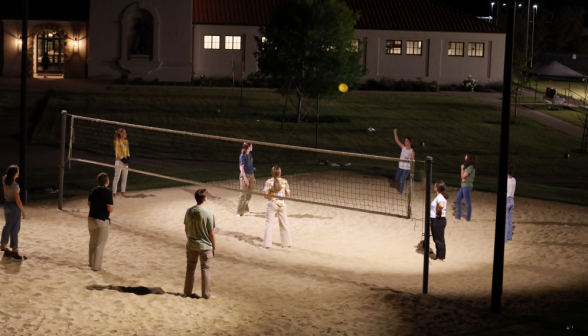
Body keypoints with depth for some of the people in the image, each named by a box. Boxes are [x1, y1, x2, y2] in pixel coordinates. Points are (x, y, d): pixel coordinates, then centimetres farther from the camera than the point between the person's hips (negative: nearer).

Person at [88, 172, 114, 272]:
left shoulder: (94, 190, 3)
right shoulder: (107, 192, -18)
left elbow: (89, 203, 16)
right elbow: (110, 209, -21)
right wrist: (112, 204, -1)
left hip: (91, 219, 7)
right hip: (102, 221, -7)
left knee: (93, 242, 21)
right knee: (100, 245, 3)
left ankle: (92, 263, 34)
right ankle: (97, 267, 7)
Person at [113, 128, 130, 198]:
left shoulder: (126, 141, 10)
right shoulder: (117, 142, -11)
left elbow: (128, 151, 10)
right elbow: (118, 152, -13)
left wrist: (128, 159, -4)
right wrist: (123, 159, -16)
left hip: (126, 162, 7)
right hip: (119, 162, -7)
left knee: (125, 178, 11)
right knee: (117, 178, -4)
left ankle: (123, 192, 20)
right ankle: (114, 193, -1)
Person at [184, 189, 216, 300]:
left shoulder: (189, 211, -5)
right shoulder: (209, 214, -18)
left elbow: (186, 229, 5)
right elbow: (211, 233, -13)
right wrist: (214, 247, -1)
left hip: (191, 245, 4)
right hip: (205, 246, -4)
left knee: (190, 268, 16)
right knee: (205, 270, 8)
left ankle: (187, 292, 24)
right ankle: (206, 294, 15)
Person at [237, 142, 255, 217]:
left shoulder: (250, 155, 11)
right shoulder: (242, 156, -12)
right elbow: (241, 168, -15)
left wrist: (253, 178, 19)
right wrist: (245, 178, -21)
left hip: (251, 175, 7)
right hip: (245, 175, -7)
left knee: (248, 195, 12)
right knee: (243, 194, -6)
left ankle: (245, 210, 23)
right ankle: (240, 212, -1)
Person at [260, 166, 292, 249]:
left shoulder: (269, 182, -10)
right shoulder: (284, 181, -5)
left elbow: (265, 194, -11)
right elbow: (288, 195, -2)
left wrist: (271, 196, 9)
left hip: (272, 204, -2)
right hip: (282, 204, 2)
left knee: (269, 224, 5)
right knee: (284, 224, 14)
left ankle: (266, 244, 2)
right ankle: (288, 243, 23)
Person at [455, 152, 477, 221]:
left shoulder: (470, 167, -16)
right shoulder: (468, 166, 14)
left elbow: (463, 176, -14)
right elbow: (462, 177, 13)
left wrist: (462, 168, -2)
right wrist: (463, 179, -10)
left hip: (467, 186, -10)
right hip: (463, 185, 10)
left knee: (468, 203, -2)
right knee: (458, 200, 14)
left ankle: (468, 218, 5)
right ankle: (458, 216, 19)